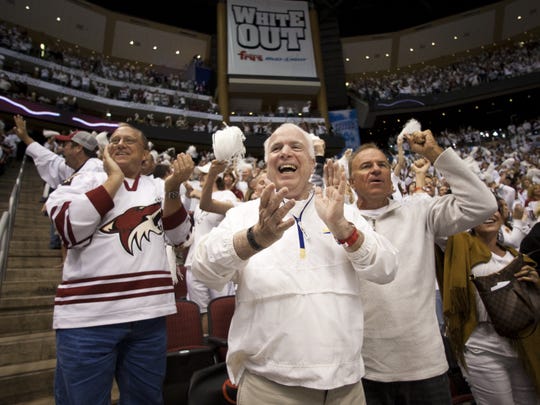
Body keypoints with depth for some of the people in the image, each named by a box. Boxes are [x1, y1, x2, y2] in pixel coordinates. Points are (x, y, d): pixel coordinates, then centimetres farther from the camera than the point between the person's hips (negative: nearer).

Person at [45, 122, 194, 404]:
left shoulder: (158, 187, 11)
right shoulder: (84, 180, 4)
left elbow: (177, 236, 3)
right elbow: (71, 228, -13)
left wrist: (173, 188, -10)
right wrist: (114, 178, -9)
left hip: (149, 313, 3)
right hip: (88, 316, -2)